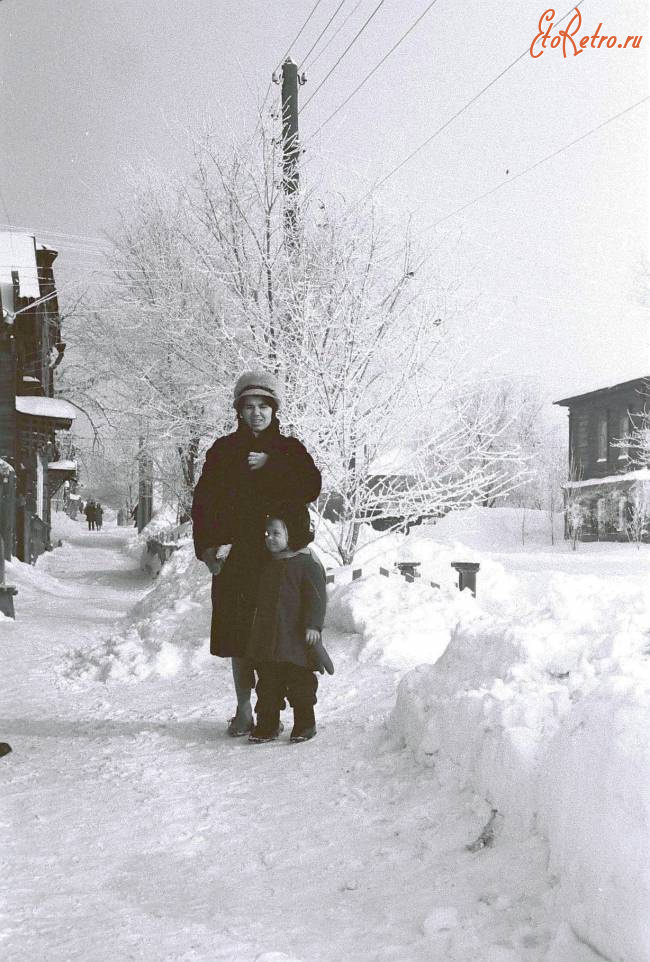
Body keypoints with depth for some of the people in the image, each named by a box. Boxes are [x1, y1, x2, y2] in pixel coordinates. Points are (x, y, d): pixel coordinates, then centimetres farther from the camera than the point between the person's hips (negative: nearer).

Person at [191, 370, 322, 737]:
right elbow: (203, 502, 5)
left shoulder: (290, 449, 8)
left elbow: (311, 487, -9)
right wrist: (207, 546, -6)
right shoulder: (224, 450, 10)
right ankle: (244, 710, 15)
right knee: (237, 631, 4)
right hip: (234, 556, 1)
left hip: (278, 555, -1)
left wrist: (269, 466, -12)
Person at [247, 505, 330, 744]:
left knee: (300, 683, 2)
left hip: (295, 638, -7)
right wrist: (257, 629, 22)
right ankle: (267, 725, 19)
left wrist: (313, 625, -21)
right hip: (266, 638, 7)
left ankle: (305, 724, 15)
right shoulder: (268, 565, 12)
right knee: (268, 683, 10)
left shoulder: (307, 563, -10)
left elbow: (316, 597, -14)